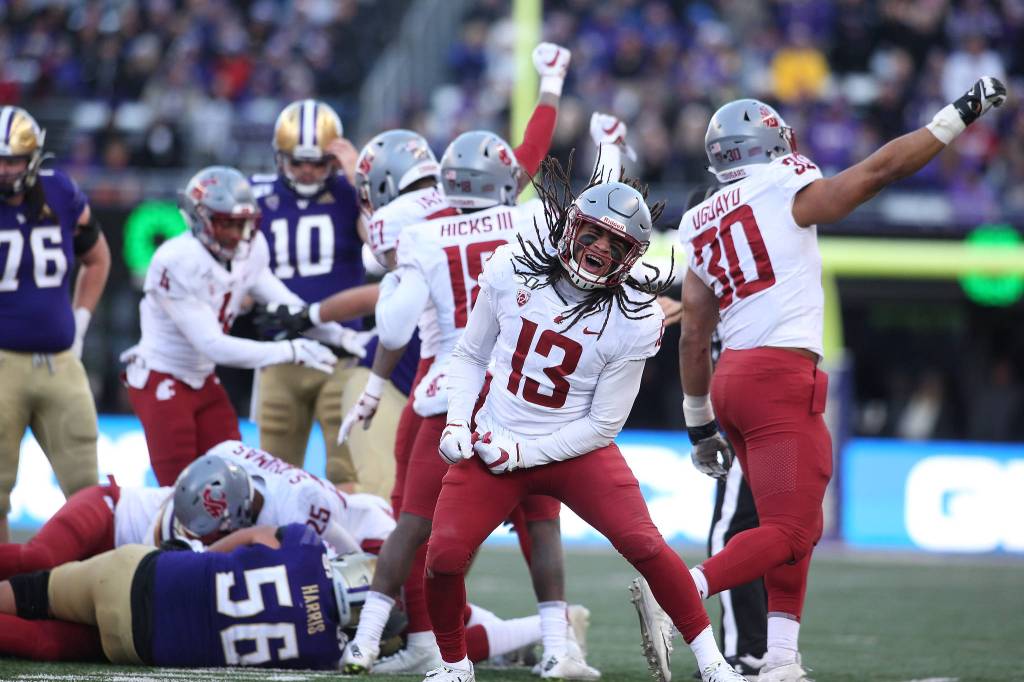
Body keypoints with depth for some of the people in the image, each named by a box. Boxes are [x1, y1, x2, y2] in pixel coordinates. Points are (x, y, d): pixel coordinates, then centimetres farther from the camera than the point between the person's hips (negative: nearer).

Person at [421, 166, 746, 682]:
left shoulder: (634, 321, -14)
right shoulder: (511, 270, -7)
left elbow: (602, 425, -10)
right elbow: (470, 356, 7)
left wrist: (523, 453, -17)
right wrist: (456, 424, -8)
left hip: (577, 448, -2)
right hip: (491, 445, 2)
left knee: (643, 544, -18)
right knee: (444, 556, -13)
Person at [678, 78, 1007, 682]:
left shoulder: (702, 230, 15)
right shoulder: (787, 193, -3)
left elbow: (694, 338, 13)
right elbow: (881, 169, -3)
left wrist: (699, 423, 19)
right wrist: (961, 115, 3)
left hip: (730, 378, 8)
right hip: (781, 377, -8)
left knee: (797, 527, 13)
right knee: (790, 532, -9)